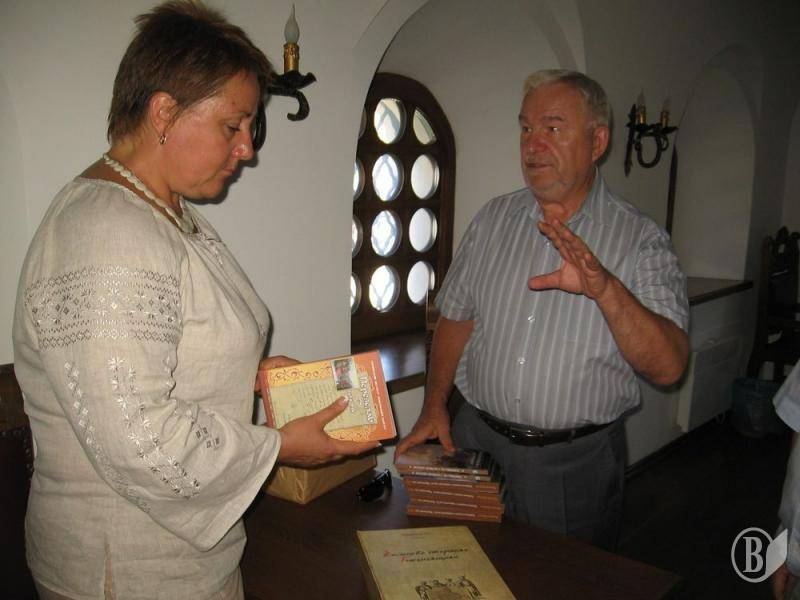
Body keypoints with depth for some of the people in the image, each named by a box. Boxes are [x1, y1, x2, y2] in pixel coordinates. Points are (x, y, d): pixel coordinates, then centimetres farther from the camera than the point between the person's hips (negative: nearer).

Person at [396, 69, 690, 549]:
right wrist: (435, 406, 2)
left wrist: (606, 289, -32)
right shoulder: (493, 219, 4)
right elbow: (456, 319, 10)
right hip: (478, 441, 3)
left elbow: (668, 366, -17)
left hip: (577, 462, -2)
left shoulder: (641, 239, -8)